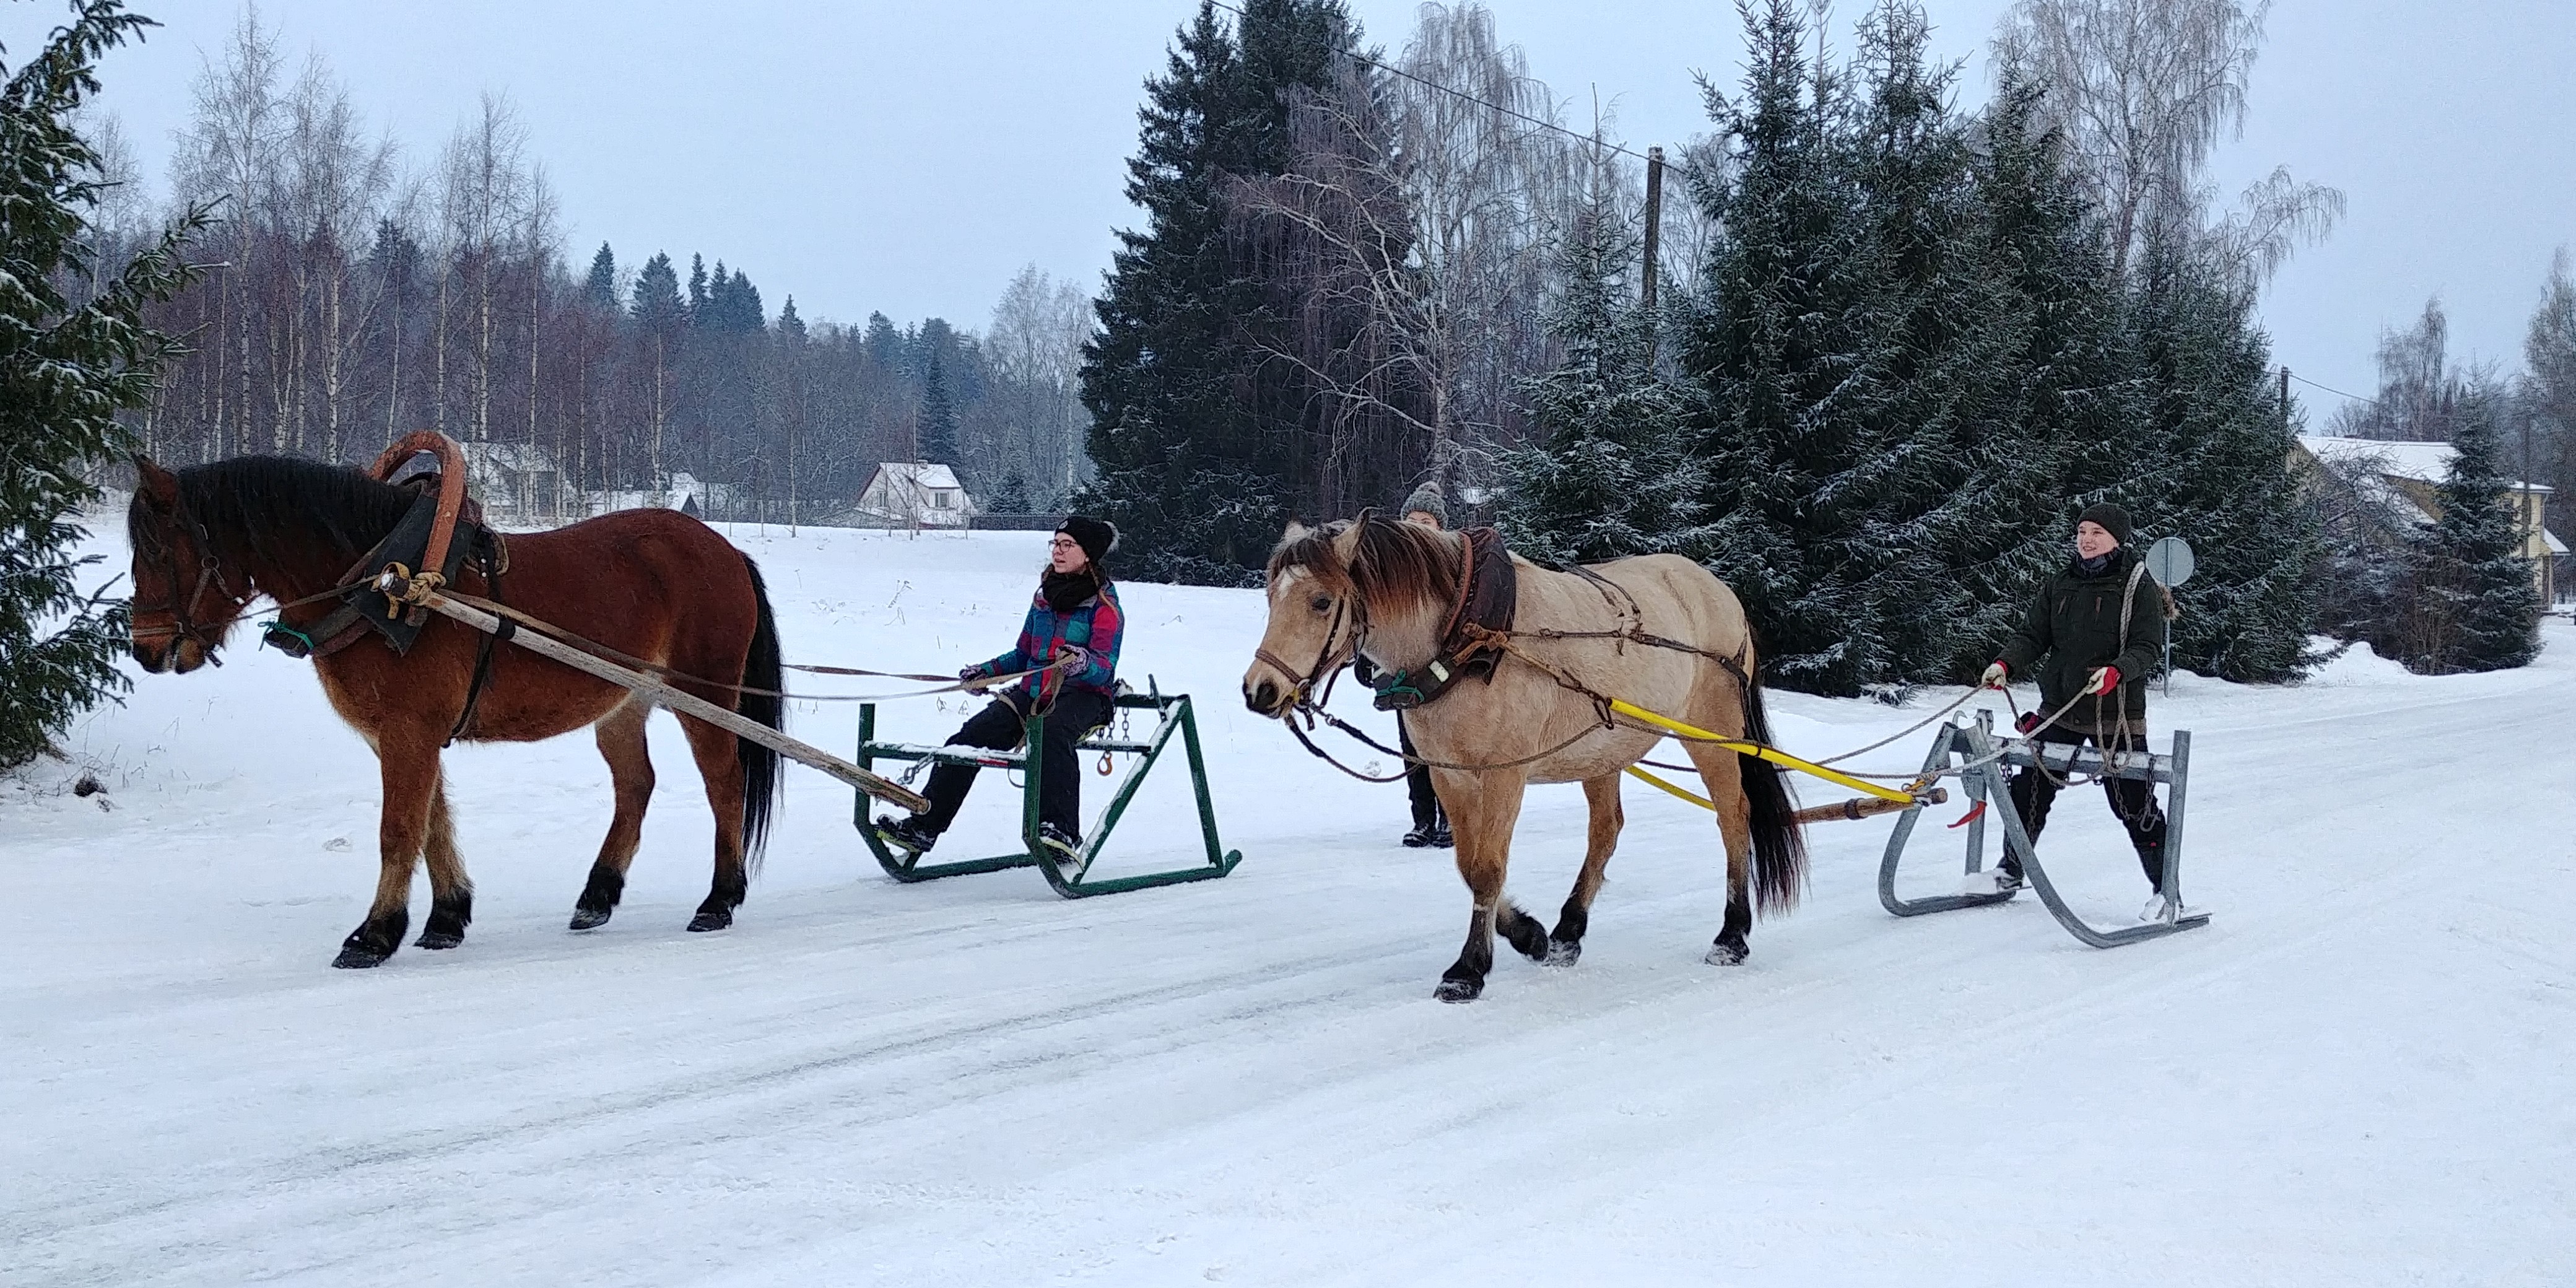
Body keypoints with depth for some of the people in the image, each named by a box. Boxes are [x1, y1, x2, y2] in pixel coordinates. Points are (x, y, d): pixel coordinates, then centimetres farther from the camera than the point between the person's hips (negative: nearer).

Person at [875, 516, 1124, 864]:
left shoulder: (1104, 604, -3)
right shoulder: (1046, 596, 18)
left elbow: (1104, 668, -16)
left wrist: (1082, 662, -38)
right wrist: (986, 671, 9)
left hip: (1084, 695, -6)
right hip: (1033, 692, 6)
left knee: (1053, 734, -41)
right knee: (969, 738, -15)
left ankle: (1061, 830, -53)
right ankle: (922, 828, -17)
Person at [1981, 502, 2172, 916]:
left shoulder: (2139, 587, -4)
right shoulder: (2060, 587, 10)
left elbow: (2145, 649, -11)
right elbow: (2032, 635, 6)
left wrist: (2115, 672, -31)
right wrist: (2005, 664, -13)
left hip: (2116, 714, -5)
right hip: (2059, 707, 5)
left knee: (2133, 803, -5)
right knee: (2029, 790, 9)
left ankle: (2167, 887, 6)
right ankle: (2010, 871, 27)